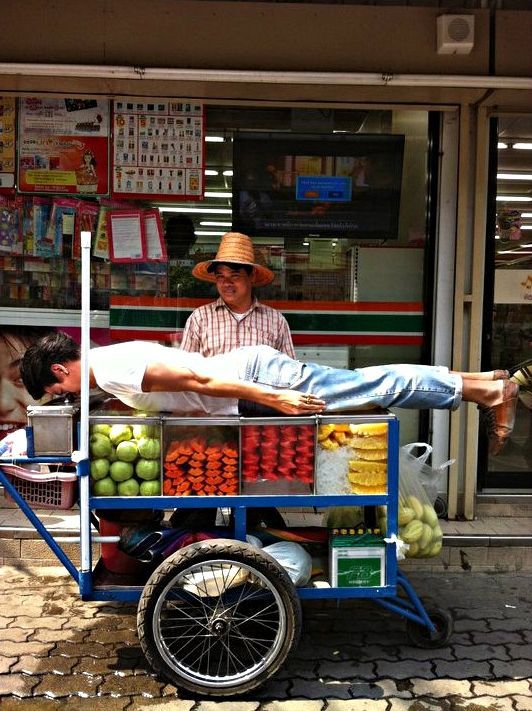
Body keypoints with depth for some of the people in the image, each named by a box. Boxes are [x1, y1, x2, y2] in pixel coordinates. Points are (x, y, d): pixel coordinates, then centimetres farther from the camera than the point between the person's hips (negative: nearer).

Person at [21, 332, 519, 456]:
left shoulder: (109, 370, -14)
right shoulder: (116, 358, 16)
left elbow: (195, 380, -22)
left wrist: (272, 400, -23)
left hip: (253, 374, -8)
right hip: (250, 369, 8)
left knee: (373, 388, -5)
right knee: (366, 384, 8)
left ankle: (485, 389, 3)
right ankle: (481, 383, 13)